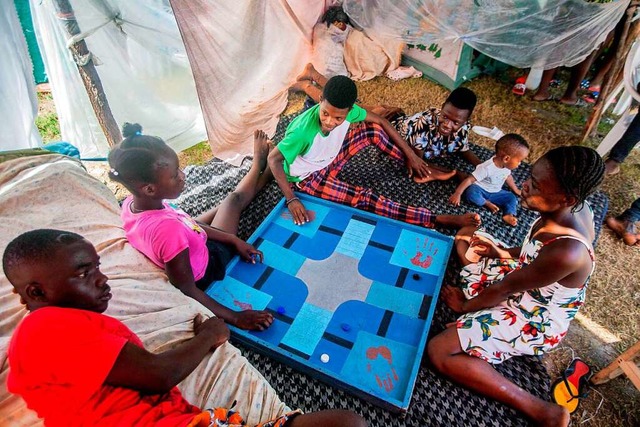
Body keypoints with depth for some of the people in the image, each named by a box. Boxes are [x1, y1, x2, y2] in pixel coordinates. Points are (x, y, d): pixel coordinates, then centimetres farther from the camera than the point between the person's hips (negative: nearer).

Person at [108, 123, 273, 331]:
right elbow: (187, 291, -35)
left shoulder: (131, 203, -17)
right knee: (234, 199, 10)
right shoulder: (167, 228, -45)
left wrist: (235, 240, -2)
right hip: (207, 267, -5)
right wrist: (235, 317, -32)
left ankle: (261, 171, 49)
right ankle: (260, 165, 40)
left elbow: (188, 222, -6)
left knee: (228, 201, 22)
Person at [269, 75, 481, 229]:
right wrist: (291, 200, -35)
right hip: (307, 178, -6)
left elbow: (380, 120, -6)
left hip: (328, 159, 6)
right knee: (364, 198, -24)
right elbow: (273, 159, -28)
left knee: (373, 129, -7)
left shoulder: (348, 110, -20)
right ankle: (439, 220, -22)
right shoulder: (304, 129, -36)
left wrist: (410, 154, -4)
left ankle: (422, 169, 6)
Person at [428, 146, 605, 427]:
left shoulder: (567, 253, -39)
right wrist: (505, 253, -1)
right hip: (526, 284, 9)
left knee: (439, 351, -17)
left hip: (533, 322, -9)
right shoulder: (572, 208, -14)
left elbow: (505, 288, -23)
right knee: (465, 236, 16)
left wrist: (464, 305, -8)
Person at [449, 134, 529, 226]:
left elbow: (508, 176, 16)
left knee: (512, 198, -8)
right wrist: (457, 194, -36)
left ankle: (509, 215, -26)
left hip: (495, 193, 7)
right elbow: (469, 180, -32)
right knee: (471, 193, -37)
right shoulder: (487, 168, -32)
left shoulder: (506, 165, -8)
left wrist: (516, 190, 23)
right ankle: (488, 204, -20)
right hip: (480, 190, -7)